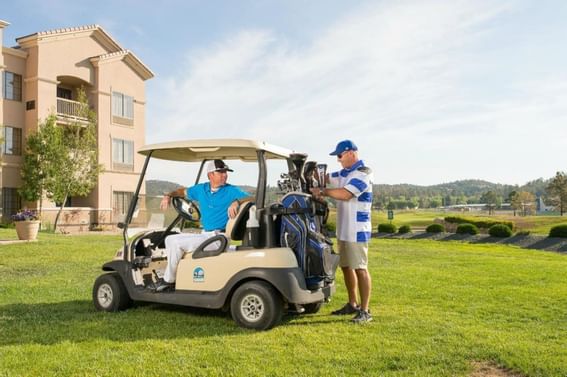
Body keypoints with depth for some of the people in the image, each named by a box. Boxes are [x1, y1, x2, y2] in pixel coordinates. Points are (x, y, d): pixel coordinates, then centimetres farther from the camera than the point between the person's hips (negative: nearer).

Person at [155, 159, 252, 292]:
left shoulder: (232, 191, -6)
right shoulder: (201, 189, 12)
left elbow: (252, 199, -18)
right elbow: (184, 191, 28)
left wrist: (236, 201, -35)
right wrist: (168, 195, 10)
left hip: (217, 237, -7)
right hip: (204, 235, 7)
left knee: (176, 243, -14)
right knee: (169, 239, 8)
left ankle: (169, 280, 3)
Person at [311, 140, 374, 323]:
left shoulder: (363, 173, -14)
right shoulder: (343, 173, 14)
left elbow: (345, 194, -25)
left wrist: (323, 191, -14)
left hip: (357, 230, -9)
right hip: (343, 229, 9)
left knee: (360, 269, -5)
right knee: (346, 267, 15)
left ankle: (365, 310, 1)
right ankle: (352, 304, 27)